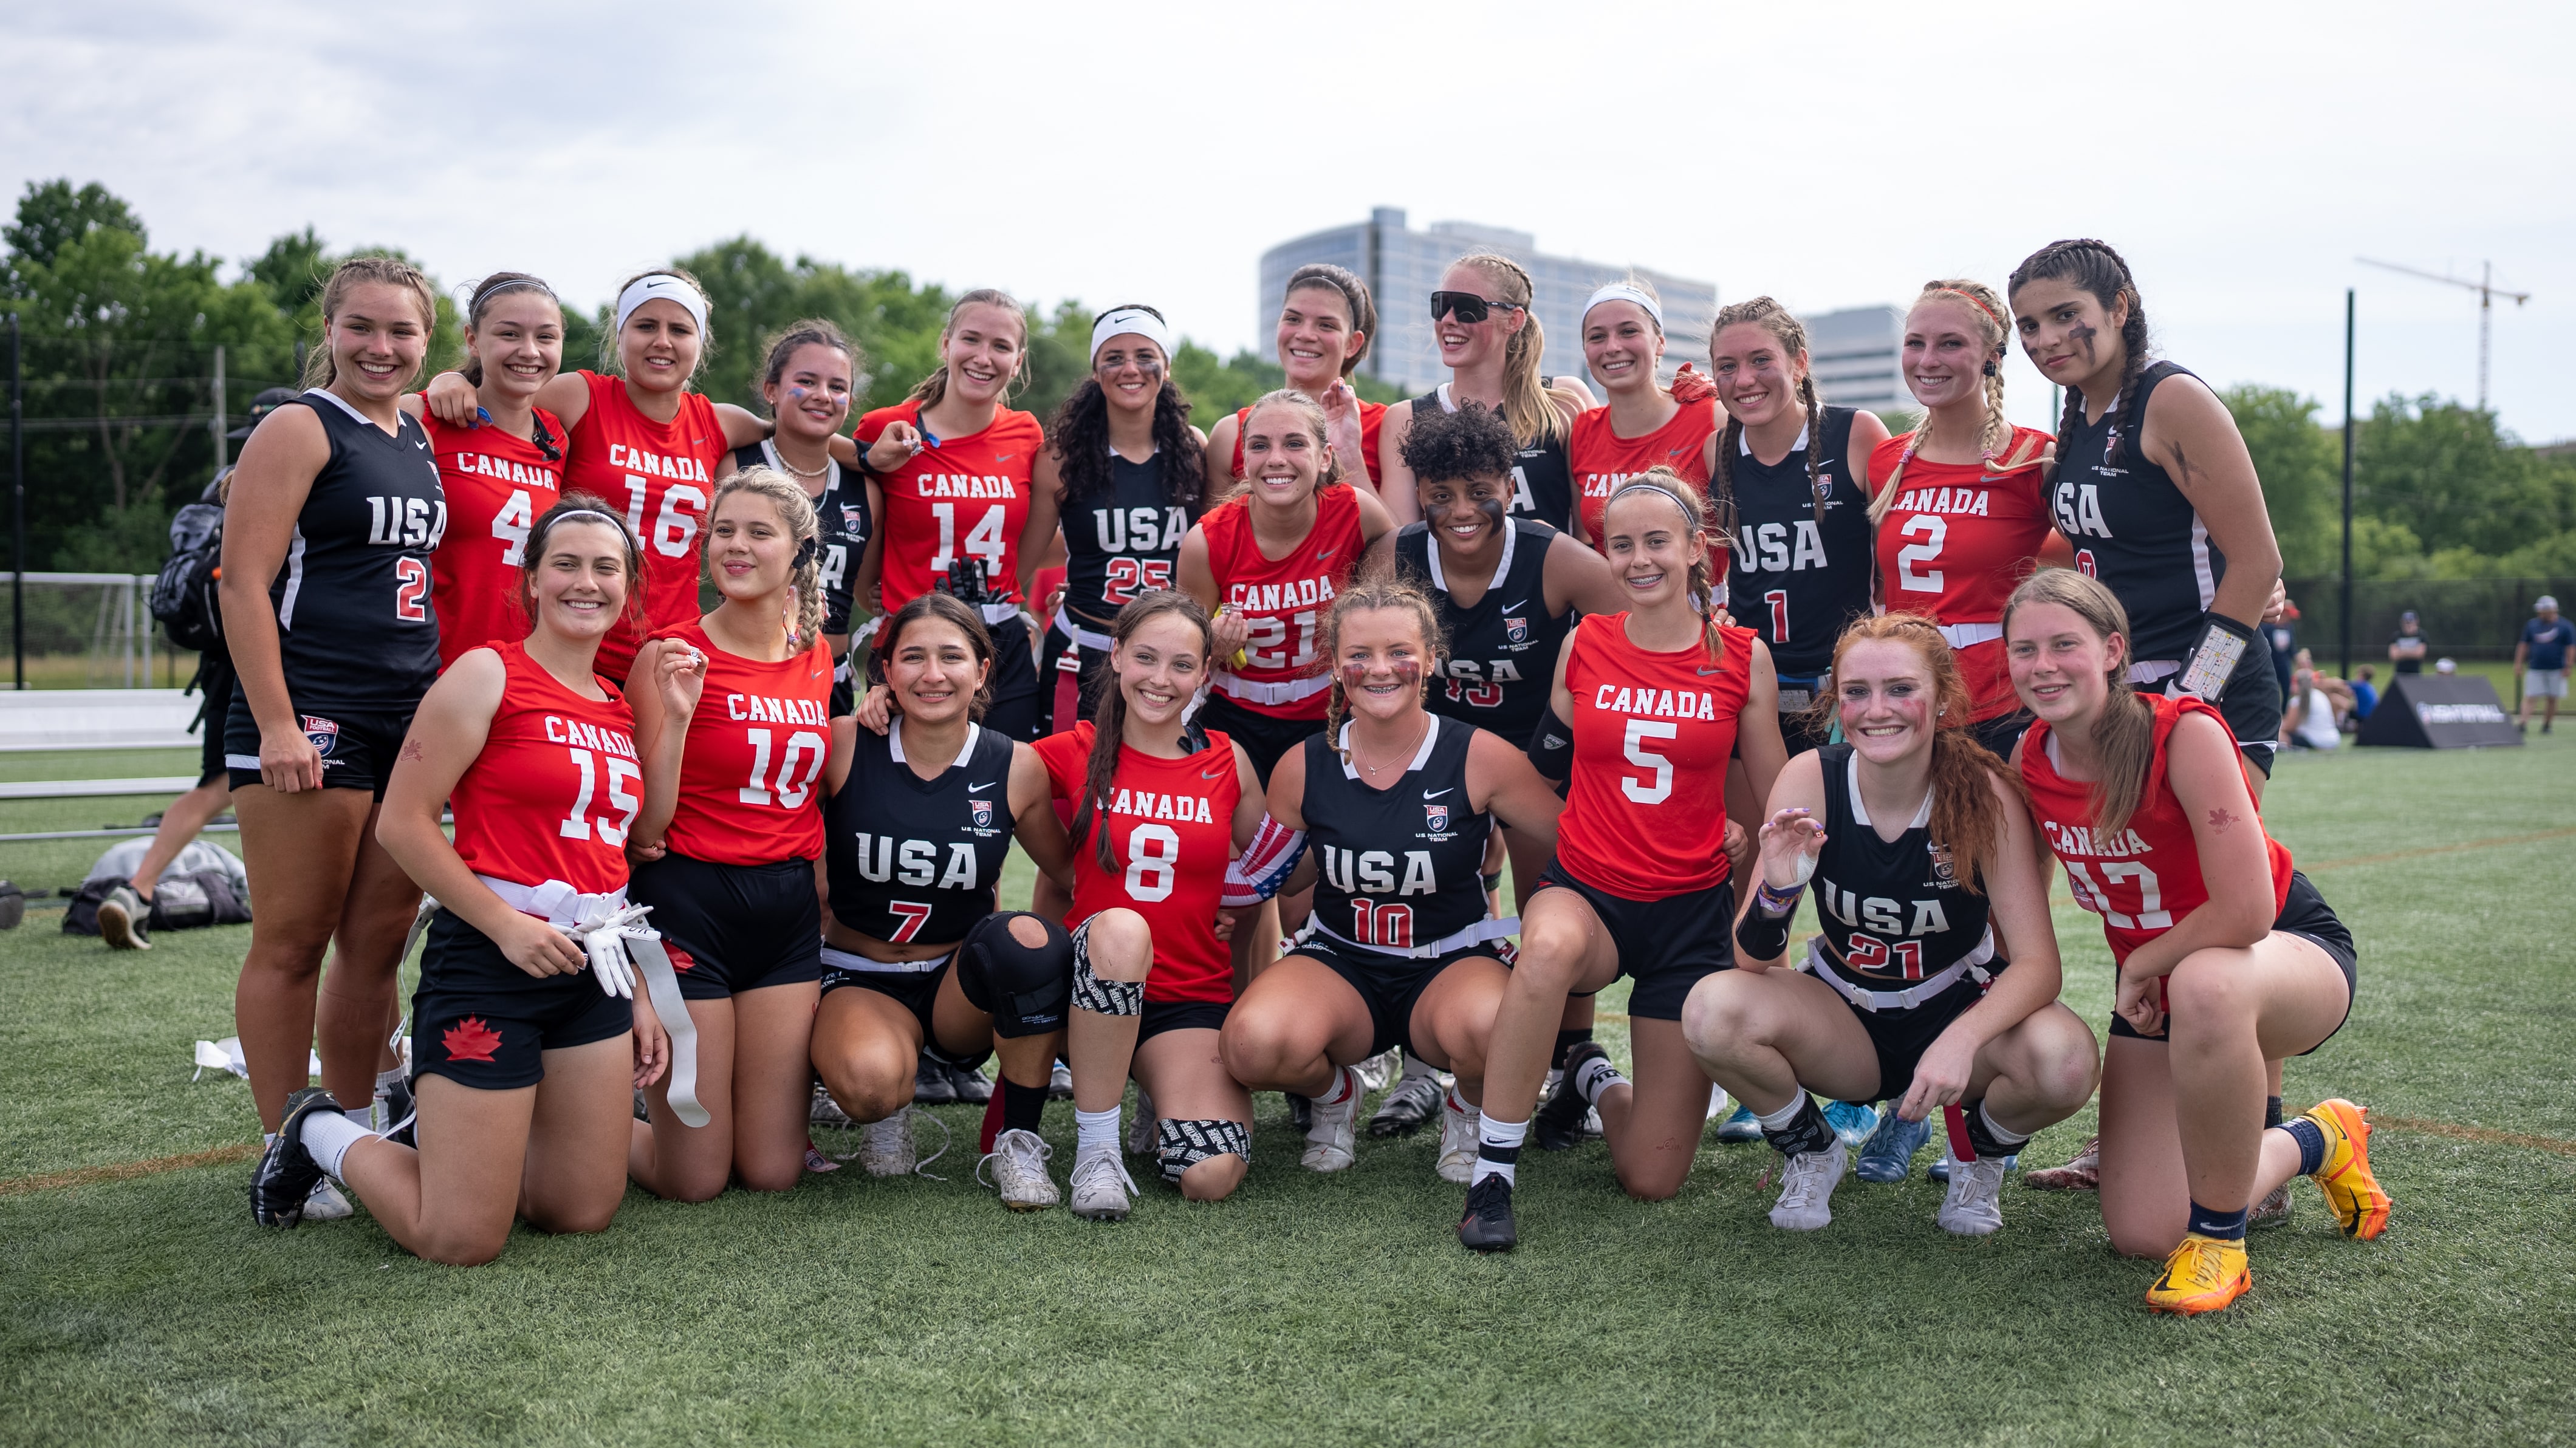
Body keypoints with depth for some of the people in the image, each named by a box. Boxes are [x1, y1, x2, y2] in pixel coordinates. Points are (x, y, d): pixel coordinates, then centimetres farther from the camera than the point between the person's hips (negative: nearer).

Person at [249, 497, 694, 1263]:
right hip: (489, 962, -7)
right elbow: (403, 822, -12)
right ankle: (322, 1136, 23)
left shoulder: (620, 705, 13)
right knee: (462, 1241, -3)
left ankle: (442, 1136, 33)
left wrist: (639, 992, 13)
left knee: (586, 1212, 10)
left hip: (593, 970, 7)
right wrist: (505, 925, -16)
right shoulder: (488, 674, -7)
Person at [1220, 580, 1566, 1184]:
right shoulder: (1303, 768, -4)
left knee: (1491, 1028, -38)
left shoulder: (1480, 758, -9)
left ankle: (1469, 1110, 4)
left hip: (1452, 961, -1)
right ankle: (1334, 1094, 10)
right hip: (1340, 964, 2)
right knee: (1254, 1043, -31)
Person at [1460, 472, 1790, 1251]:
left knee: (1653, 1179, 0)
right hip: (1585, 893, 0)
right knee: (1552, 948, -42)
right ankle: (1490, 1179, -25)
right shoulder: (1584, 644, 0)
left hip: (1692, 910, 0)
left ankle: (1594, 1078, 36)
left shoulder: (1743, 657, -2)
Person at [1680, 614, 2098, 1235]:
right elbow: (1753, 963, -15)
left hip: (1957, 1013, -1)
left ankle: (1981, 1154, 5)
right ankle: (1810, 1152, 4)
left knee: (2064, 1059, -33)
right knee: (1711, 1010, -28)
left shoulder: (1983, 792, -19)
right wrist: (1778, 890, -38)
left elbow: (2038, 961, -24)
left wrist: (1963, 1041, -42)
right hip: (1844, 1024, 1)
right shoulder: (1810, 779, -17)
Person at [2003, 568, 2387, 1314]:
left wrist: (2140, 966, -18)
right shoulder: (2031, 758, -10)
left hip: (2293, 952, -6)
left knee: (2206, 985, -45)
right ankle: (2309, 1144, 25)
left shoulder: (2185, 733, -27)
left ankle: (2219, 1237, -22)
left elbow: (2246, 912, -31)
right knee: (2141, 1234, -5)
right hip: (2149, 993, 6)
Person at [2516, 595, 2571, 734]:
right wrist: (2519, 663, 6)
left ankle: (2546, 726, 15)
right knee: (2529, 697, -7)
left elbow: (2571, 648, -2)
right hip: (2534, 669, 2)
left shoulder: (2566, 627, -2)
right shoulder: (2532, 625, 6)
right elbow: (2524, 645, 10)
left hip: (2556, 670, -2)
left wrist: (2567, 667, -8)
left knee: (2552, 699, 5)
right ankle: (2523, 724, -14)